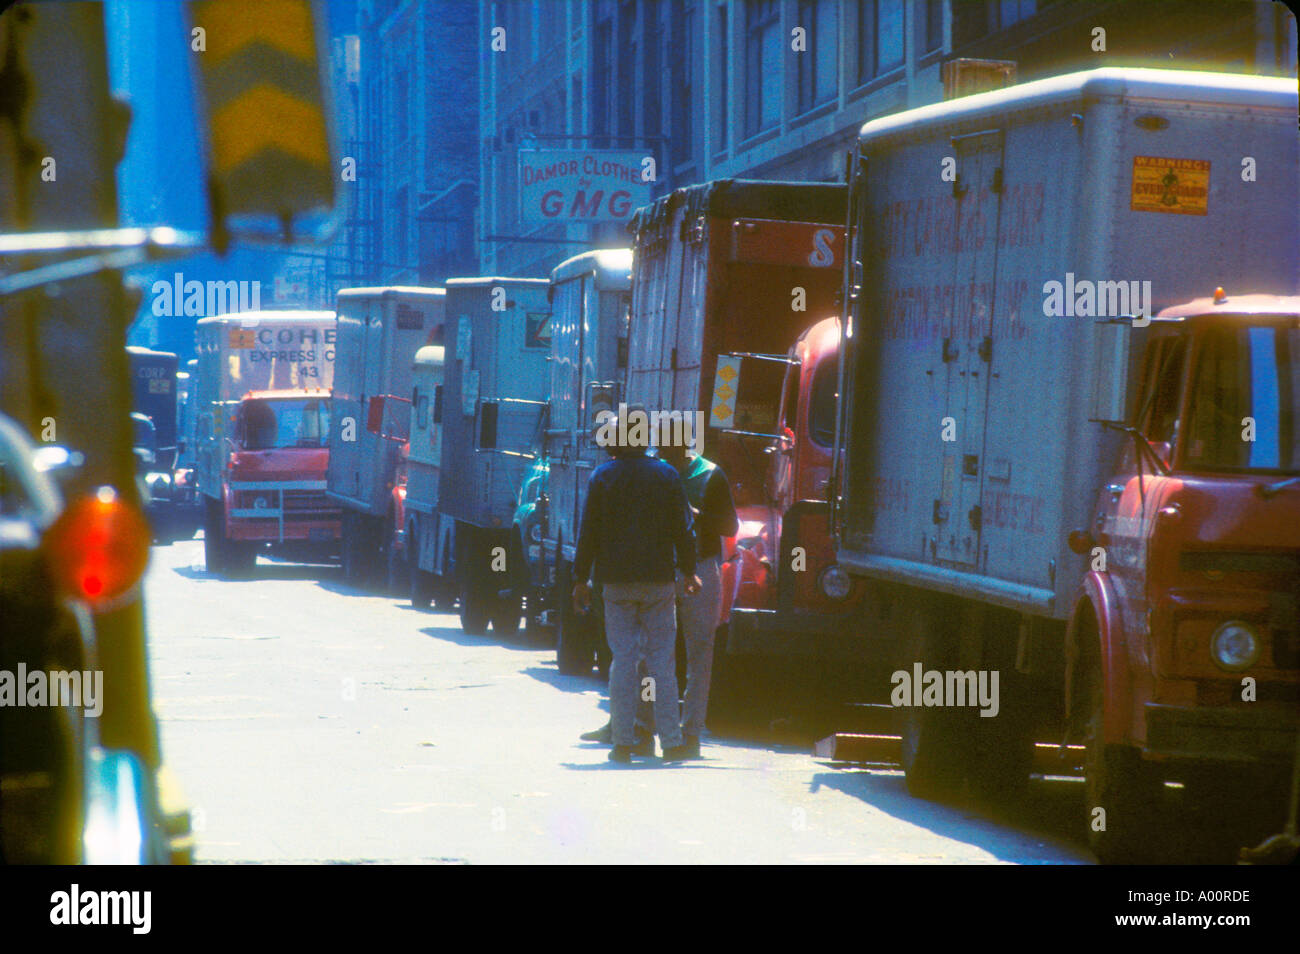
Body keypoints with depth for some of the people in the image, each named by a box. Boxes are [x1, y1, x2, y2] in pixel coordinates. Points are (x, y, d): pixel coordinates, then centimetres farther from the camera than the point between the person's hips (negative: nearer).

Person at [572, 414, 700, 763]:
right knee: (662, 660, 4)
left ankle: (622, 743, -1)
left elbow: (588, 532, 1)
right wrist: (689, 571, 16)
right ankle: (670, 742, 2)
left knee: (622, 659, 2)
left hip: (617, 580, 0)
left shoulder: (602, 477, 0)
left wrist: (581, 579, 7)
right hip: (658, 578, 0)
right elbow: (683, 529, 5)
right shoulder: (667, 476, 1)